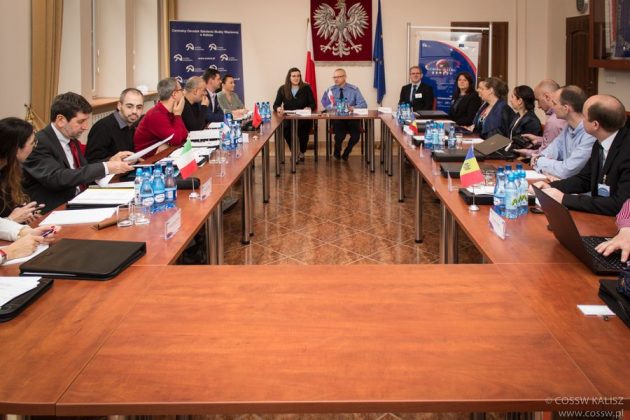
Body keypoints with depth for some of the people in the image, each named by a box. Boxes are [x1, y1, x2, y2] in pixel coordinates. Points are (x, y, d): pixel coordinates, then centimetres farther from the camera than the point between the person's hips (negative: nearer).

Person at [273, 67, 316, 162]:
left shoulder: (306, 88, 6)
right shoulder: (282, 89, 8)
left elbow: (313, 104, 4)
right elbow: (275, 105, 7)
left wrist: (309, 108, -19)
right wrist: (278, 108, -17)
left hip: (304, 118, -1)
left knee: (303, 128, -33)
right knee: (286, 129, -32)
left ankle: (302, 152, -4)